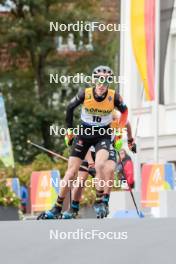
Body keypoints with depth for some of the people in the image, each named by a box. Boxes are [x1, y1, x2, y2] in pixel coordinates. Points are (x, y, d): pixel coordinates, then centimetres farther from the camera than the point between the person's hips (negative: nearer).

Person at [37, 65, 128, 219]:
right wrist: (69, 130, 7)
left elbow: (124, 111, 3)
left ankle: (99, 202, -11)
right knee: (71, 173, -2)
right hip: (84, 134, 1)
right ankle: (57, 209, 9)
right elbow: (70, 108, 1)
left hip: (103, 136, -1)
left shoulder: (114, 97, -16)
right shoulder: (85, 94, -16)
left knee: (99, 166, -28)